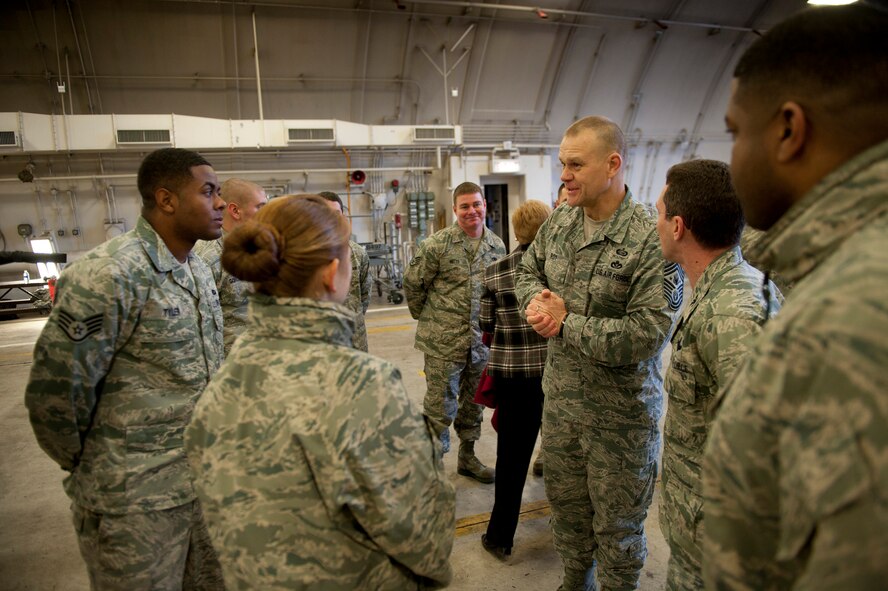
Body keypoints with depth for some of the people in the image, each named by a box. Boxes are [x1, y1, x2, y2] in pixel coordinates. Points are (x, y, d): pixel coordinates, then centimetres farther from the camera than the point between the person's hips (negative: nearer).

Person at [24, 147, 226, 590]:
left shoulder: (200, 271, 6)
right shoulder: (107, 276, -20)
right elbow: (54, 393, -16)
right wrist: (90, 469, -1)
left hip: (205, 480, 7)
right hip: (136, 501, -7)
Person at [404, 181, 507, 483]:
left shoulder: (497, 246, 5)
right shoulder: (437, 244, -11)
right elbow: (413, 283, -2)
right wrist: (426, 317, 6)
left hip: (481, 340, 5)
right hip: (443, 341, -5)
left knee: (474, 402, 18)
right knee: (440, 406, 1)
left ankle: (467, 456, 36)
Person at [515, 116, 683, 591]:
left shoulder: (651, 241, -23)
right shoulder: (558, 223, 0)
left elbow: (646, 334, -28)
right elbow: (529, 270, 16)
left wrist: (564, 323, -21)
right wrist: (535, 299, -7)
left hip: (620, 414, -6)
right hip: (560, 398, 7)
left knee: (617, 525, 15)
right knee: (566, 505, 26)